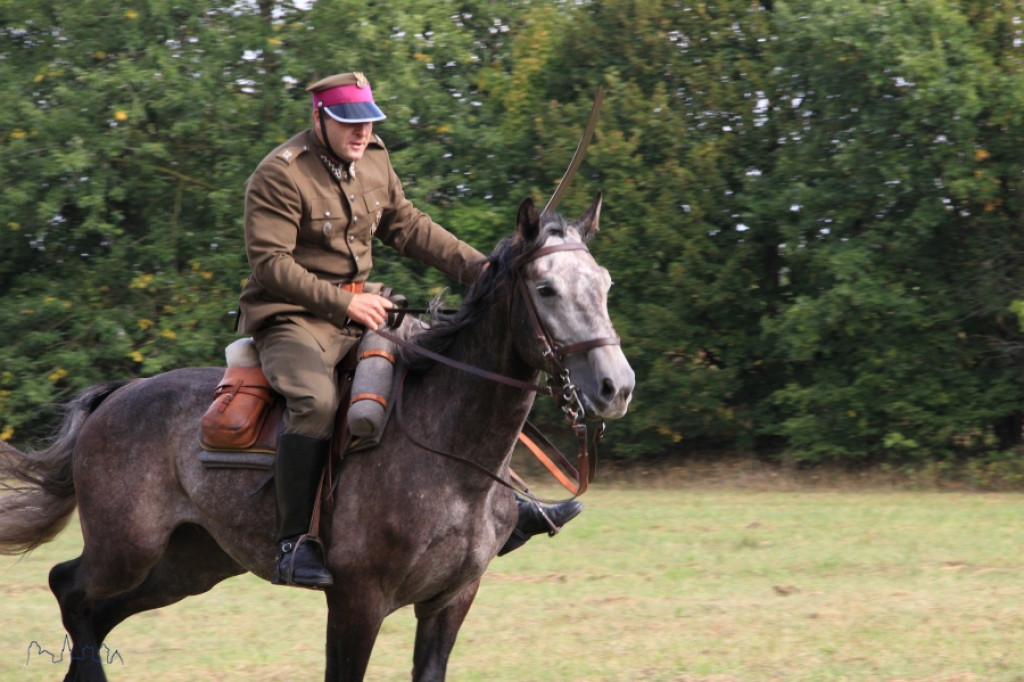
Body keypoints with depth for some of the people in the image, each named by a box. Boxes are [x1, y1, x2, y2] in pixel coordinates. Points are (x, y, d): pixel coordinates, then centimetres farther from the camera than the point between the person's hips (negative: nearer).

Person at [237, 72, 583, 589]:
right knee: (315, 399, -37)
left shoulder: (374, 163, 10)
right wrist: (344, 303, -22)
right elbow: (270, 263, -18)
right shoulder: (280, 175, -14)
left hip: (359, 310, 8)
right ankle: (293, 545, -34)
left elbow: (408, 227, 19)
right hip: (291, 318, -8)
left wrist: (473, 266, 7)